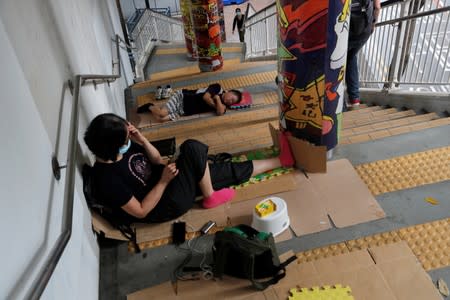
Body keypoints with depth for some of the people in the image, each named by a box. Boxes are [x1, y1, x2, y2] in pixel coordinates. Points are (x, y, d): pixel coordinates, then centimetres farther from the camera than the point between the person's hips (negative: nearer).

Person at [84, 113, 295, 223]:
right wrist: (164, 181, -24)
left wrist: (141, 140, -12)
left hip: (163, 180, 8)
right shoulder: (107, 178, -26)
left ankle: (280, 160, 21)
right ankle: (211, 197, -4)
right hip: (166, 206, -8)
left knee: (232, 171, 5)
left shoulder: (124, 148, -2)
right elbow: (140, 212, -20)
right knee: (192, 148, -25)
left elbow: (157, 161, 6)